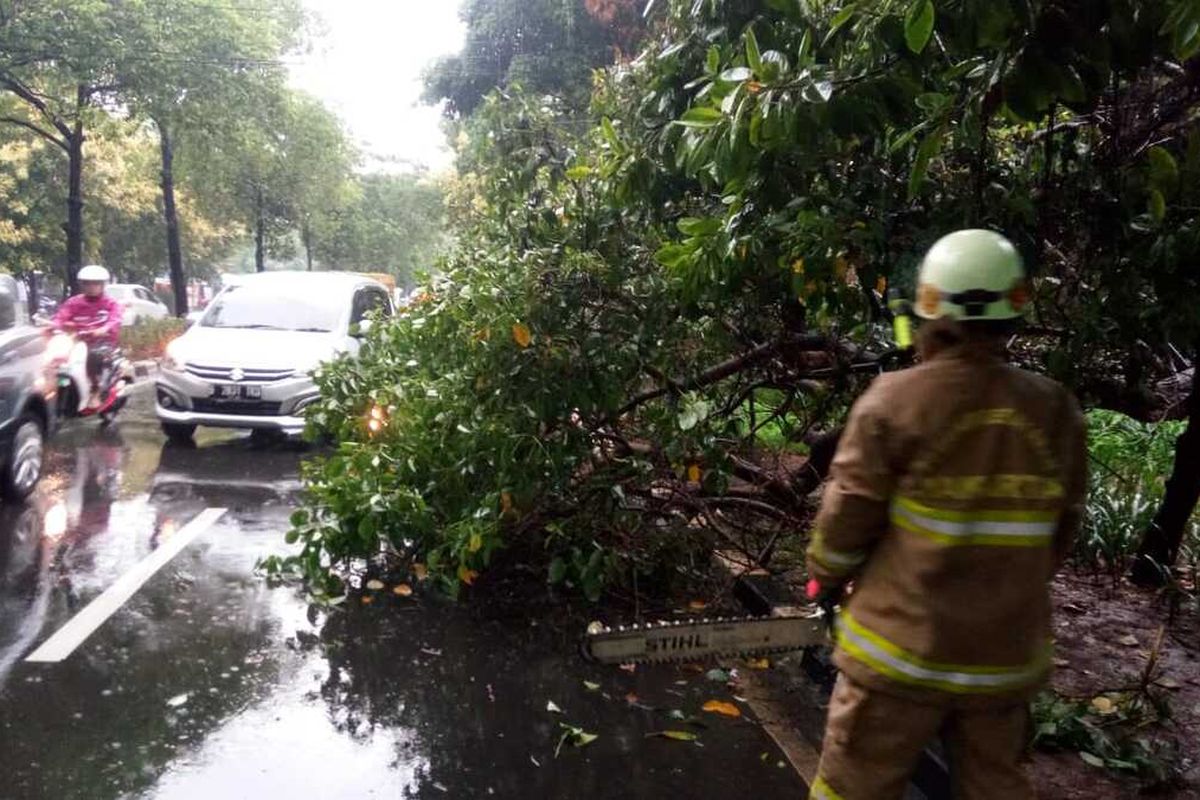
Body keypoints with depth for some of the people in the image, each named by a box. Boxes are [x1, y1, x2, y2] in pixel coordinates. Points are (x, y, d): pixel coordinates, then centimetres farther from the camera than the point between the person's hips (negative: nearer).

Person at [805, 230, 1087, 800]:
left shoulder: (895, 400, -16)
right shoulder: (1056, 410, -3)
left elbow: (848, 515, -8)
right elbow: (1060, 533, 7)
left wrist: (824, 578, 11)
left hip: (902, 649, -4)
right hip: (1009, 656, 4)